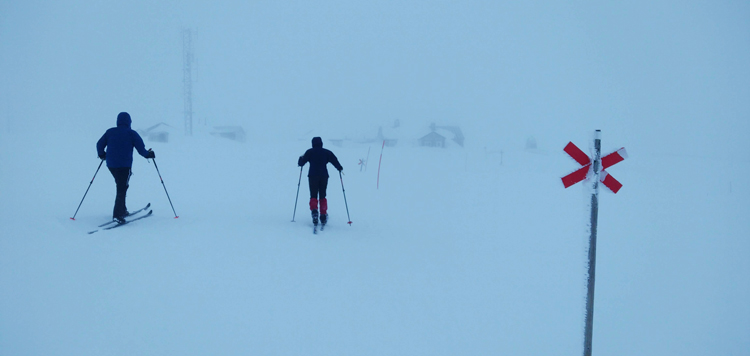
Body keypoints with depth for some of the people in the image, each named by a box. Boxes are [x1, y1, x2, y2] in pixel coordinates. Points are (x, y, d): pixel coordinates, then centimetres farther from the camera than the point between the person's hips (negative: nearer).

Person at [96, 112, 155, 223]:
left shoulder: (110, 132, 9)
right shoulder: (131, 133, -2)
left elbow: (99, 144, 11)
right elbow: (141, 148, -5)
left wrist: (102, 155, 28)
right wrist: (149, 154, 13)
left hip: (111, 164, 5)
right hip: (125, 165, -5)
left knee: (121, 186, 21)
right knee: (122, 189, -5)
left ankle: (122, 210, 24)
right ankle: (117, 214, -17)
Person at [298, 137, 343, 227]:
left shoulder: (309, 152, 3)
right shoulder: (327, 152, 7)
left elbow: (301, 163, 3)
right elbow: (335, 161, 3)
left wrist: (300, 158, 26)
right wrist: (340, 168, 22)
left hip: (313, 176, -1)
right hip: (324, 176, 1)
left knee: (313, 196, 3)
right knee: (322, 196, 12)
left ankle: (314, 210, -24)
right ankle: (323, 215, 5)